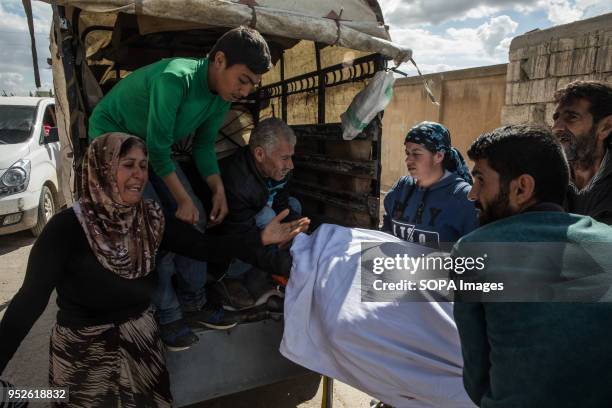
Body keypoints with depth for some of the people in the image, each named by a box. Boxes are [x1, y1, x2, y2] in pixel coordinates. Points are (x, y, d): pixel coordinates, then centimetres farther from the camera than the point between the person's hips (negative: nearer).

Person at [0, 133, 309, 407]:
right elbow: (30, 299, -23)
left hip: (141, 338, 4)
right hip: (84, 348, -4)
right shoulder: (67, 228, -20)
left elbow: (205, 248, -9)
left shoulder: (151, 218, -6)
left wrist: (261, 238, -20)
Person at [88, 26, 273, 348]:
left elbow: (204, 144, 2)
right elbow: (158, 147, -28)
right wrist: (183, 199, -20)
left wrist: (218, 189, -9)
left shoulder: (222, 96, -8)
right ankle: (166, 315, 1)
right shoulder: (175, 79, -33)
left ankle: (193, 301, 14)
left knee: (194, 219, 0)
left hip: (150, 145, 8)